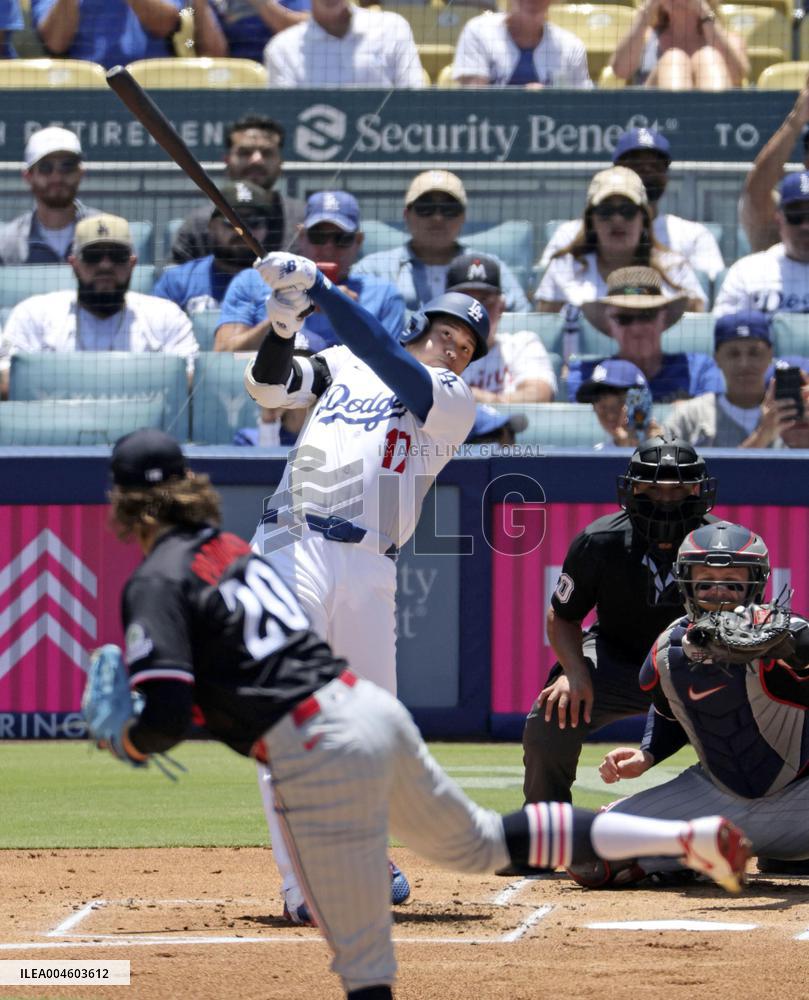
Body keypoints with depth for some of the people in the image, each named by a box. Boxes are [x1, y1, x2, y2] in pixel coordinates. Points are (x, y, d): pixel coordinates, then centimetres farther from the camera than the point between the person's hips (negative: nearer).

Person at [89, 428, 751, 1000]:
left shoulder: (156, 583, -7)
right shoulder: (232, 549, 18)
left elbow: (166, 719, -16)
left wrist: (126, 740, 6)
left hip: (318, 753, -9)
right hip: (371, 707, 9)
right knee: (479, 842, 28)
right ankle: (686, 837, 24)